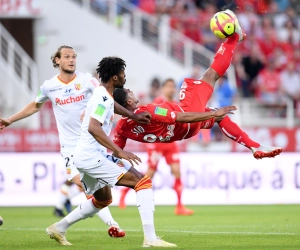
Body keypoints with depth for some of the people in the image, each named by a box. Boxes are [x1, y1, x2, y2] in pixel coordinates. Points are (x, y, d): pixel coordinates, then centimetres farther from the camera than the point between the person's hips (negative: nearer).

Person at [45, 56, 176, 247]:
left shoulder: (102, 95, 14)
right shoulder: (104, 99, -16)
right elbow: (93, 128, -29)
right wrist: (119, 152, -30)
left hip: (88, 156, 11)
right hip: (92, 157, -11)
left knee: (103, 200, 30)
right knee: (143, 182, -15)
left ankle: (59, 228, 34)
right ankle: (150, 238, -22)